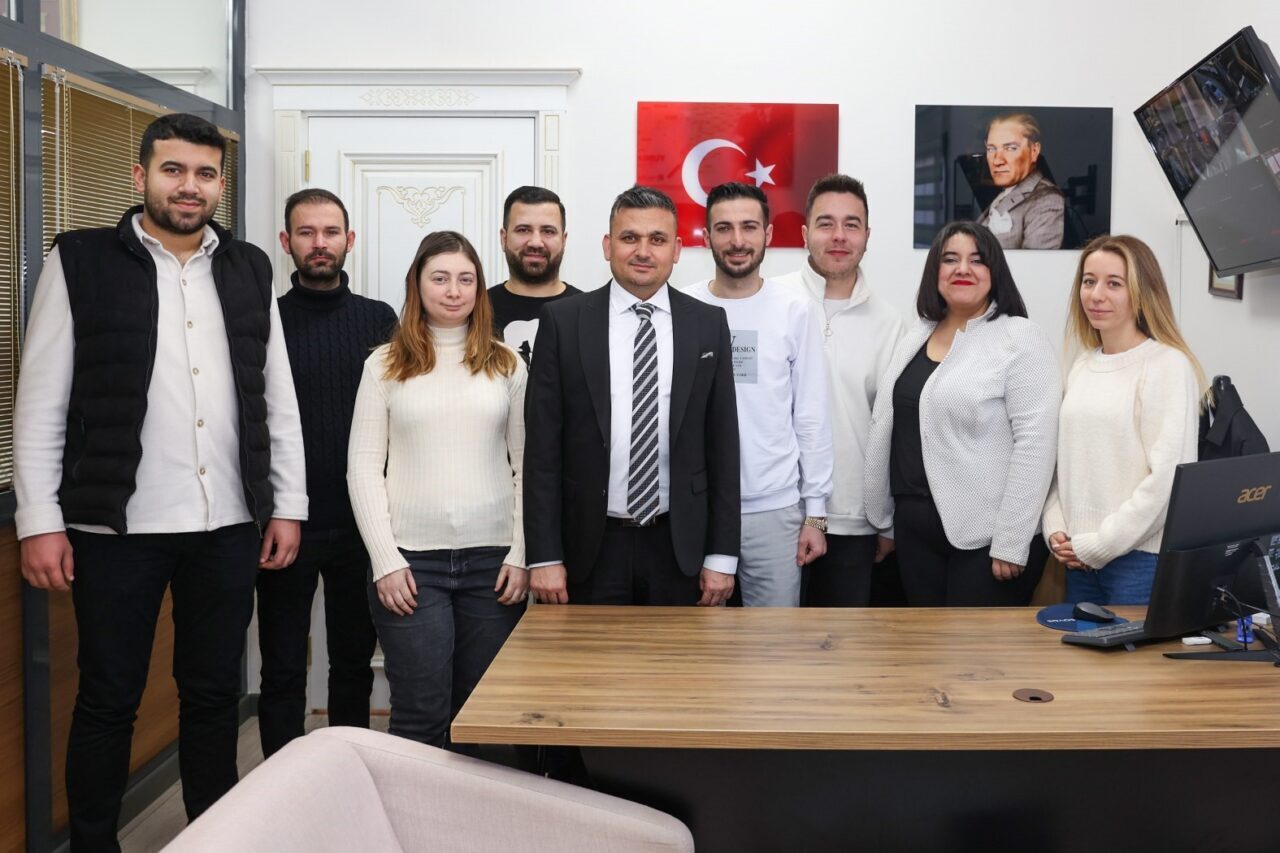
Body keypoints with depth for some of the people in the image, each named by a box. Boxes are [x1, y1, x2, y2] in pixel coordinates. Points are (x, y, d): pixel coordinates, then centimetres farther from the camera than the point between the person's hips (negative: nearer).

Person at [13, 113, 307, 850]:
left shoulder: (249, 269, 9)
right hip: (117, 527, -3)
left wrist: (288, 505, 6)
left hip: (229, 526, 3)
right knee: (108, 699, 8)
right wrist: (40, 519, -8)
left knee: (214, 694, 12)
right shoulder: (81, 261, 0)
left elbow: (279, 401, 10)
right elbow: (41, 403, -3)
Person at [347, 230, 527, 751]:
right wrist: (385, 561, -7)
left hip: (492, 558, 1)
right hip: (410, 559, -1)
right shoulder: (385, 365, 4)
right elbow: (363, 469, 1)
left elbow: (526, 466, 7)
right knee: (420, 717, 1)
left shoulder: (506, 365, 8)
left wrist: (521, 555, -1)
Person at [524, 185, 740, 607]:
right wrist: (544, 556, -6)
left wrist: (721, 556, 1)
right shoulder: (564, 321, -2)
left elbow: (722, 444, 3)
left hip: (680, 546, 2)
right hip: (592, 546, -1)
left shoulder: (708, 324, 2)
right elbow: (543, 445, -3)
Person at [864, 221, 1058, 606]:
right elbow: (886, 428, 15)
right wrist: (886, 520, 13)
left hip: (986, 535, -6)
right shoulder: (914, 338, 11)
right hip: (915, 529, 6)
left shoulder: (1020, 338, -8)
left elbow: (1035, 442, -15)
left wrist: (1011, 542, -18)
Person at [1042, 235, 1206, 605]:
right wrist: (1056, 528, 1)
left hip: (1143, 559, -6)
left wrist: (1099, 545, -14)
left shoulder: (1168, 366, -10)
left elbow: (1168, 478, -16)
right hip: (1079, 558, 6)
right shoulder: (1081, 366, 10)